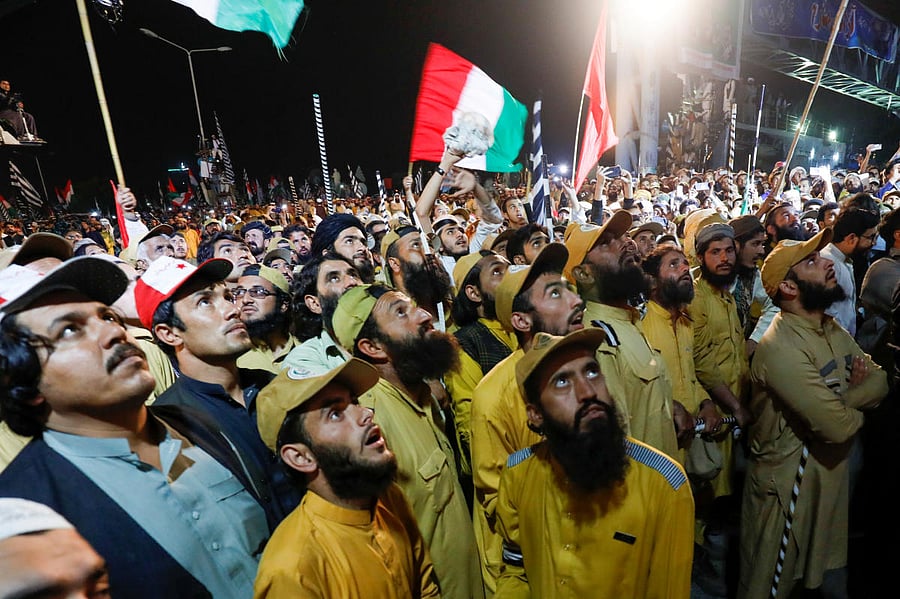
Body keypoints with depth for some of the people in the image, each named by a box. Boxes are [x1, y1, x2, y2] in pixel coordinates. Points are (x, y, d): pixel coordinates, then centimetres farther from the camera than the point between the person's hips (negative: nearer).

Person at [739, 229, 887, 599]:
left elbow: (880, 379, 1)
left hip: (833, 472, 8)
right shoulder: (780, 346, -27)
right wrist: (857, 404, -6)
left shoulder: (832, 329, 4)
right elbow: (839, 425, -28)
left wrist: (844, 399, -19)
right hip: (787, 483, -8)